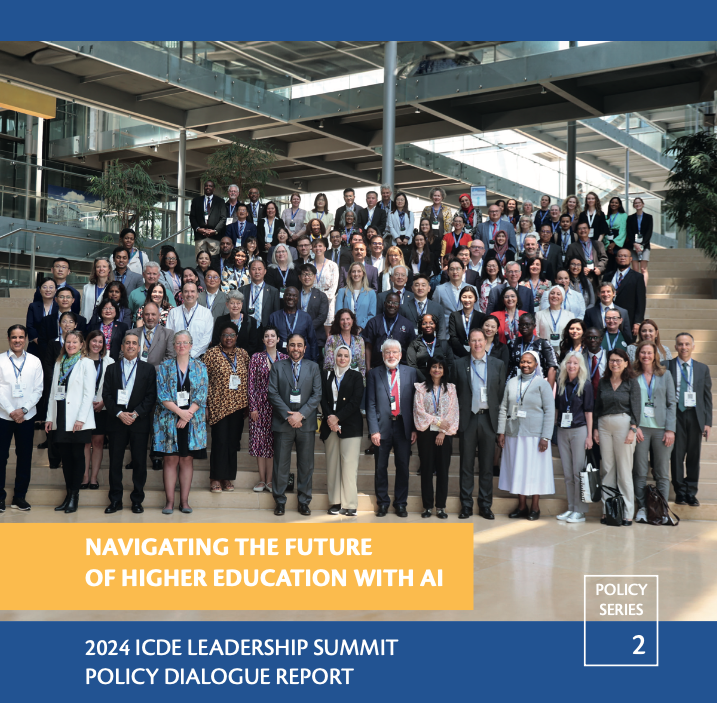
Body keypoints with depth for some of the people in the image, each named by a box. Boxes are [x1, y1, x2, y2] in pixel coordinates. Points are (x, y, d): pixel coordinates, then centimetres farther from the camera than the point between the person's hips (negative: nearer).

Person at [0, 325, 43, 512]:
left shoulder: (35, 362, 3)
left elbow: (38, 390, 1)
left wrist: (23, 409, -10)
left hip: (26, 417, 2)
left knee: (24, 457, 6)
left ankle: (20, 496, 16)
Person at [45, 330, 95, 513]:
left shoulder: (86, 363, -2)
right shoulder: (59, 363, 15)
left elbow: (89, 393, -8)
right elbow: (53, 391, 15)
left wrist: (81, 419, -15)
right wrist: (50, 417, 8)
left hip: (78, 420, -5)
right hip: (61, 419, 5)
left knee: (77, 455, 0)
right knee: (65, 455, 6)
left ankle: (75, 495, 6)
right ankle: (69, 494, 13)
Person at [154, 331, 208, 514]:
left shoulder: (200, 367, 6)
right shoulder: (165, 367, 5)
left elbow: (201, 395, -1)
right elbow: (162, 394, -4)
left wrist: (187, 416, -12)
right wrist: (180, 412, -15)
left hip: (192, 421, 1)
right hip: (169, 420, 0)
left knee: (187, 459, 3)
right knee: (170, 459, -1)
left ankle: (184, 501, 8)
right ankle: (169, 501, 3)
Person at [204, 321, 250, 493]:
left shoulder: (243, 354, 10)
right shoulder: (212, 353, -1)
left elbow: (248, 380, 14)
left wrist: (248, 404, 10)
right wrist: (205, 404, -7)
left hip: (238, 406, 4)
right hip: (219, 405, -4)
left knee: (233, 441, 7)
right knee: (220, 441, -6)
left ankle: (228, 477, 16)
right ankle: (216, 478, 3)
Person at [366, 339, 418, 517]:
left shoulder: (411, 372, 6)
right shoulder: (374, 374, 4)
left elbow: (415, 402, 4)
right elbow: (371, 404, 0)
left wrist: (414, 428, -1)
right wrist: (373, 430, -8)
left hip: (403, 426, 1)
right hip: (382, 426, -1)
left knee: (403, 466, 6)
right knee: (381, 467, 6)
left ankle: (401, 503, 18)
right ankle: (382, 503, 19)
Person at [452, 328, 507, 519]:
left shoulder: (498, 365, 7)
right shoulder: (459, 364, 5)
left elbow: (501, 394, 7)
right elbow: (454, 392, 6)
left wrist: (495, 414, 0)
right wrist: (457, 416, 0)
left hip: (488, 419, 1)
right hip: (467, 419, 0)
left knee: (487, 466, 6)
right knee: (466, 465, 4)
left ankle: (485, 505, 14)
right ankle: (466, 505, 11)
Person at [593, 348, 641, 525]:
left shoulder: (631, 382, 0)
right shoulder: (603, 382, 11)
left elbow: (636, 408, -4)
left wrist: (632, 430, -12)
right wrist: (595, 428, 8)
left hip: (624, 425, -4)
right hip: (604, 425, 4)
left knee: (624, 470, -2)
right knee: (606, 469, 5)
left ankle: (627, 513, 3)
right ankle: (607, 510, 10)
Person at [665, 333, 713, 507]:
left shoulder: (702, 368, 10)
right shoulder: (666, 366, 3)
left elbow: (707, 396, 9)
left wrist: (708, 422, 3)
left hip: (695, 416, 2)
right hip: (676, 415, -2)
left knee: (694, 456, 6)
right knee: (677, 455, 0)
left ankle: (691, 493, 15)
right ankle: (680, 492, 12)